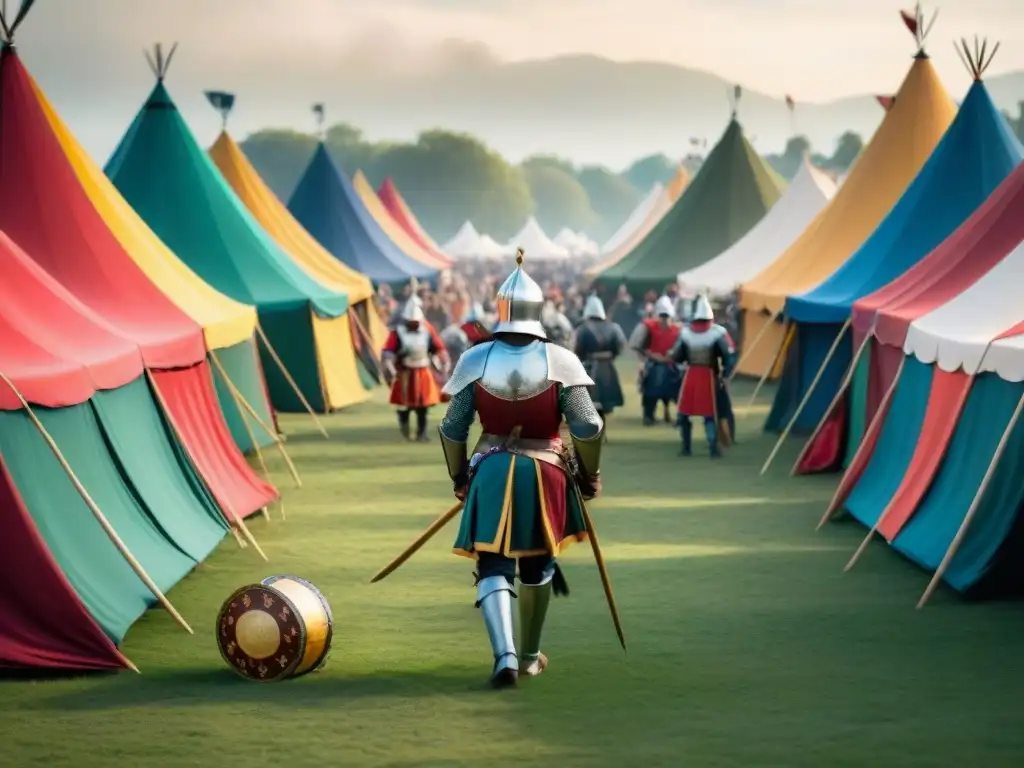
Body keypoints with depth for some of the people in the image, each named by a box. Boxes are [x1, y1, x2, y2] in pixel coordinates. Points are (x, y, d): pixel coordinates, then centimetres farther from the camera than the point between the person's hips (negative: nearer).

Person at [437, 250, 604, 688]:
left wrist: (459, 477, 15)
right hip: (545, 473, 0)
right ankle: (530, 655, 31)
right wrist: (588, 476, 6)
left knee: (493, 567, 4)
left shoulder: (476, 360, -5)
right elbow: (588, 428, -11)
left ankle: (505, 655, -16)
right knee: (537, 567, 19)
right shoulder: (559, 361, -8)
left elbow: (452, 429, -1)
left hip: (491, 472, 0)